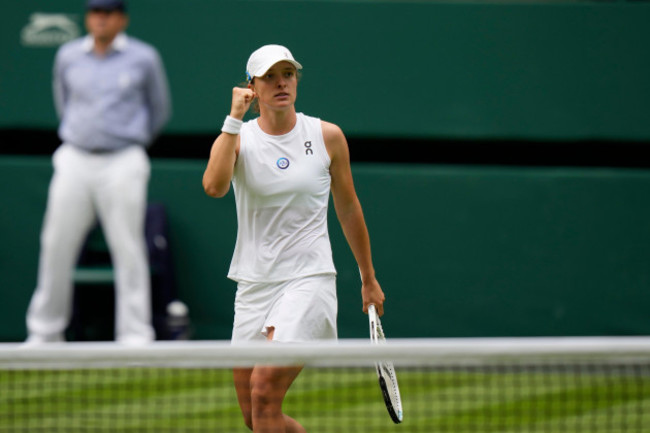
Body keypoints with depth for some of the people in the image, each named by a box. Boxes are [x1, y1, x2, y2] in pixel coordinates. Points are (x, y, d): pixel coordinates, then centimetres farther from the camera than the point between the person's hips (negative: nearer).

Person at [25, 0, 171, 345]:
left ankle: (135, 336, -4)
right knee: (56, 247, 2)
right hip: (74, 161, 3)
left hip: (122, 165, -3)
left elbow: (159, 109, 14)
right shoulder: (68, 56, 8)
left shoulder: (143, 58, 1)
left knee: (128, 249, -7)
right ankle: (44, 332, 13)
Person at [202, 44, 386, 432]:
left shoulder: (327, 137, 1)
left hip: (308, 280, -3)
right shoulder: (237, 137, 0)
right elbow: (214, 186, -22)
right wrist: (235, 119, -20)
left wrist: (369, 279, 20)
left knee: (265, 389, -21)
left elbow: (348, 208, 14)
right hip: (253, 285, 3)